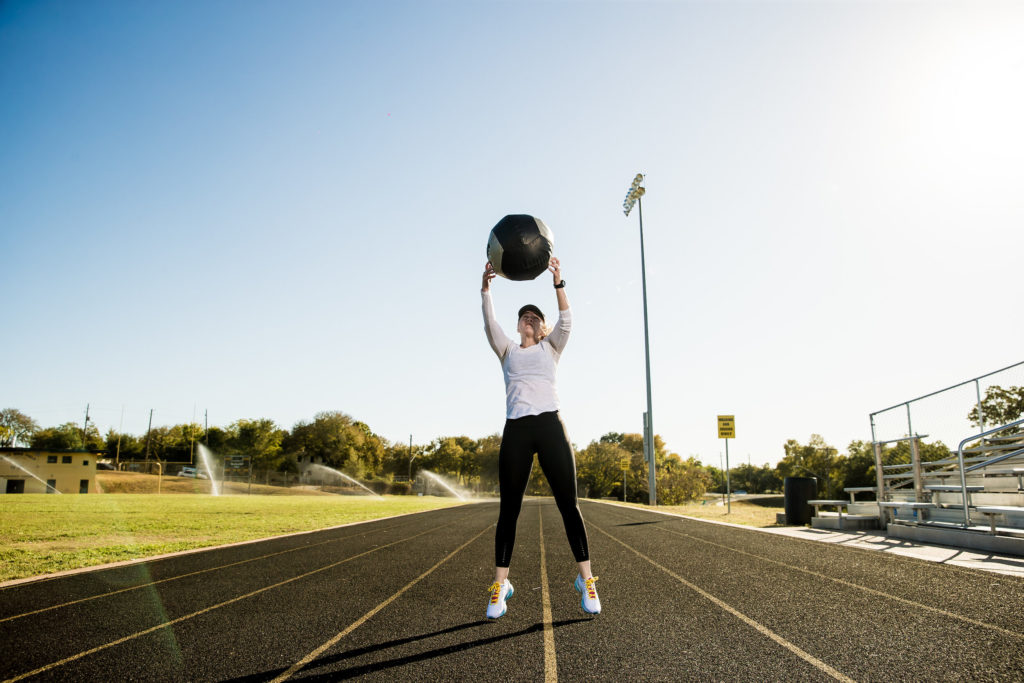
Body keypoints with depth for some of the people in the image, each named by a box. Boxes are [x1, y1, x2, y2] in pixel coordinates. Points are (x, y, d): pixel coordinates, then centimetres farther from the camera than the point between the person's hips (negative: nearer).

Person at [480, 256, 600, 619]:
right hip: (515, 430, 1)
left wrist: (558, 282, -18)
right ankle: (500, 583, 10)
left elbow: (565, 322, -2)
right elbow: (490, 323, 2)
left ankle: (586, 579, 7)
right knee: (509, 508, 1)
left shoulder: (550, 347, 17)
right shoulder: (507, 350, 19)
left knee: (568, 504, -3)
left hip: (549, 425, -1)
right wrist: (486, 286, -15)